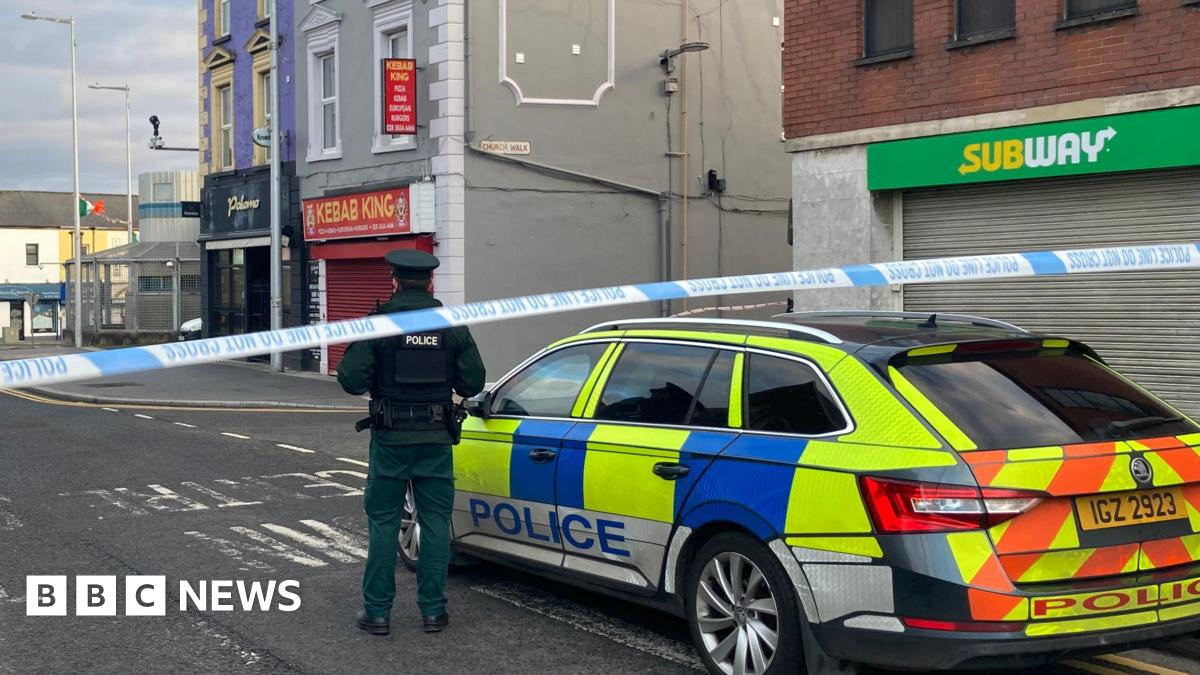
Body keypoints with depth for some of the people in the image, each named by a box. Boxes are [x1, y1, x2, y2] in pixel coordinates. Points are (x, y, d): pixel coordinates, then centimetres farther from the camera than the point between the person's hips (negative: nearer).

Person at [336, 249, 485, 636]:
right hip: (436, 439, 2)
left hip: (390, 439, -2)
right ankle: (433, 610, 11)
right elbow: (473, 383, 1)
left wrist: (377, 382, 10)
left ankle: (377, 611, 9)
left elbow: (350, 380, -12)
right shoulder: (453, 326, 0)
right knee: (435, 522, 9)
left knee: (383, 523, 7)